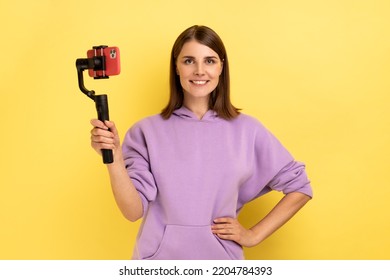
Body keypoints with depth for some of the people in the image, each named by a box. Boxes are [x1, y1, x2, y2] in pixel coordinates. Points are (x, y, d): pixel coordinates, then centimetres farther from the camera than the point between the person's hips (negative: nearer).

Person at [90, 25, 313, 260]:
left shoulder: (247, 130, -5)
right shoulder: (147, 131, -5)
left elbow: (299, 187, 3)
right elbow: (134, 210, -11)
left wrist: (254, 235, -1)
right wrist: (114, 158, -25)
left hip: (220, 257, 1)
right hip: (160, 257, 0)